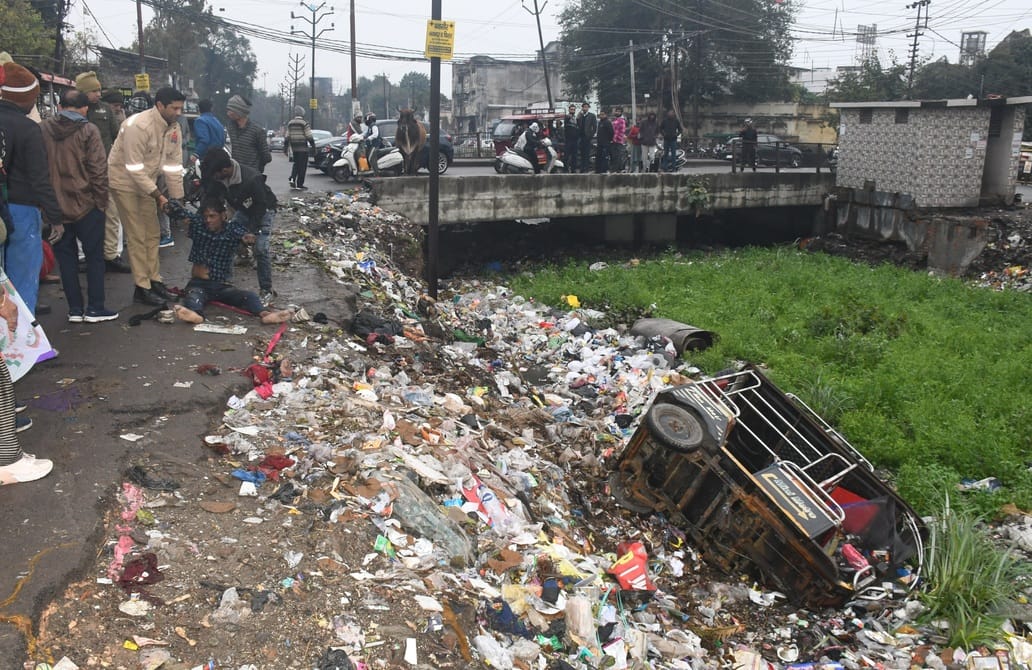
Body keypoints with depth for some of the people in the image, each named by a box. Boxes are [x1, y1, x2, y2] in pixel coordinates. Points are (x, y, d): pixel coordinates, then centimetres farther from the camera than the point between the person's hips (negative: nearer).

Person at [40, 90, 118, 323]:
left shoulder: (42, 129, 3)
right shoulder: (88, 130, -9)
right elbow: (98, 170, -12)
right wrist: (101, 201, -3)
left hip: (55, 206, 4)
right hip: (86, 205, -3)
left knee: (66, 257, 12)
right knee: (94, 256, 8)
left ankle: (75, 309, 15)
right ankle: (95, 308, 10)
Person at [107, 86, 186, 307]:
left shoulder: (173, 127, -3)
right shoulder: (138, 126, -27)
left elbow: (173, 165, -1)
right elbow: (134, 167, -27)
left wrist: (177, 199, -4)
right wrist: (157, 195, -28)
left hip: (146, 183, 8)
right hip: (126, 182, -8)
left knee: (153, 234, 11)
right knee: (137, 237, -6)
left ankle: (154, 281, 22)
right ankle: (142, 288, 1)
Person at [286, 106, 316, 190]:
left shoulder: (290, 123, 8)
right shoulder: (304, 123, -10)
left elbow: (287, 137, 12)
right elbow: (309, 137, -12)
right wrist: (313, 146, -5)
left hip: (294, 147, 6)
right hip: (303, 148, -6)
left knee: (296, 164, 21)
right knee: (302, 166, 1)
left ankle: (292, 178, 1)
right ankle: (299, 185, 1)